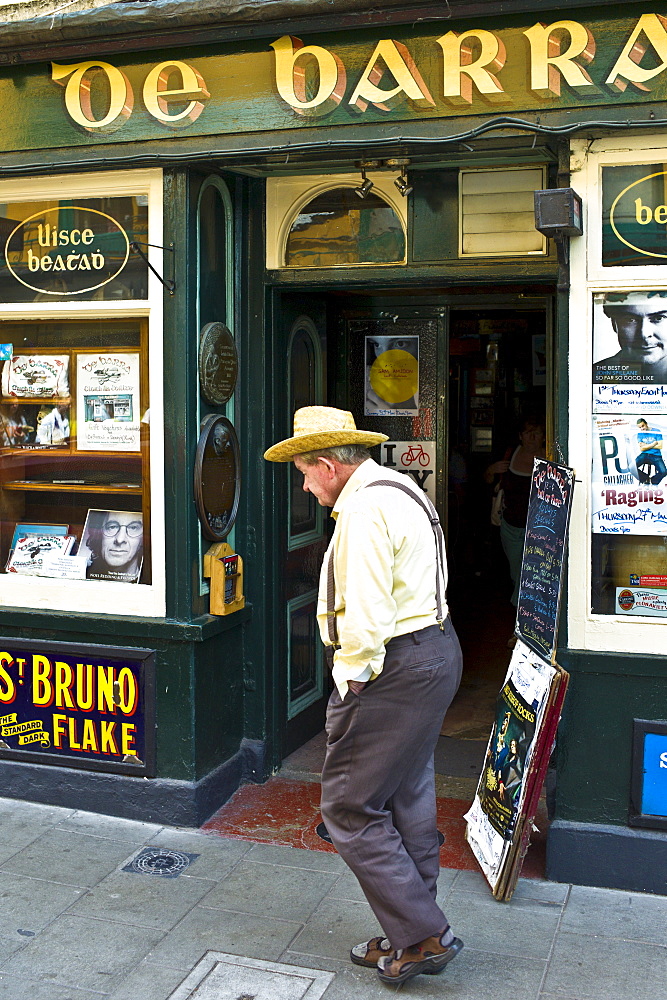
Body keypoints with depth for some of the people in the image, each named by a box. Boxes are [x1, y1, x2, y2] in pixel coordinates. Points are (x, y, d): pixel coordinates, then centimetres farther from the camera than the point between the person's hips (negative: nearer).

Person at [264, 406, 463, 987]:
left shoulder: (364, 509, -18)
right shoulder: (400, 490, 14)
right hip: (435, 650, 11)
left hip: (394, 669, -11)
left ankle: (424, 936, 7)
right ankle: (410, 937, 30)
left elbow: (366, 614, -24)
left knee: (350, 808, 0)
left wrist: (352, 678, -10)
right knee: (407, 802, 18)